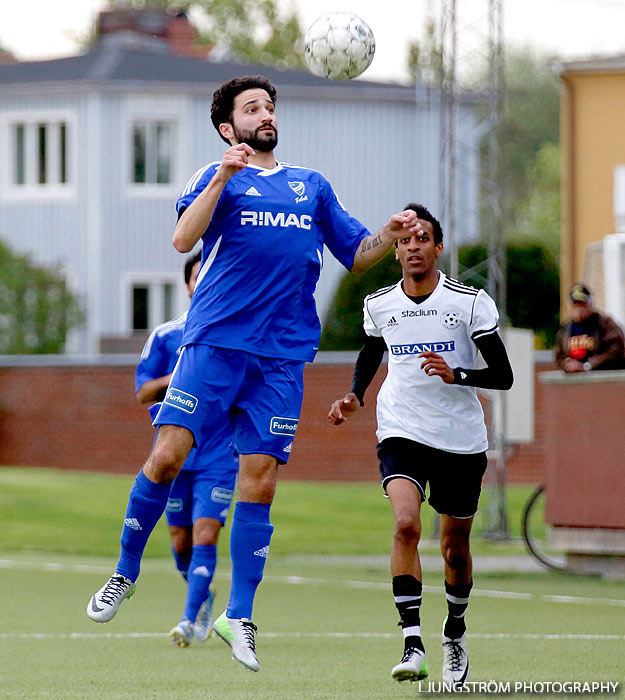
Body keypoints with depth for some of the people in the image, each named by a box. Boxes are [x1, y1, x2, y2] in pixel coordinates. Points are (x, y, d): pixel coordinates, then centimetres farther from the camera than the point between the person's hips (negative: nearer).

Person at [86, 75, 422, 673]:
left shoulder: (312, 186, 20)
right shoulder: (218, 178, 7)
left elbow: (355, 255, 24)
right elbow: (183, 240, -10)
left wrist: (390, 235, 5)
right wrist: (223, 178, -20)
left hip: (282, 355, 3)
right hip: (215, 342, -3)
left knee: (260, 481, -2)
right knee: (168, 454, -13)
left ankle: (238, 617, 5)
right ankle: (126, 571, 7)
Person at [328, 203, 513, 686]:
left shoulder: (471, 302, -7)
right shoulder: (379, 305, 2)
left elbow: (503, 375, -7)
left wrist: (456, 375, -24)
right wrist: (355, 398, 6)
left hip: (462, 440, 0)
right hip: (402, 433, 0)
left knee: (455, 547, 9)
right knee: (406, 524, -24)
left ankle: (455, 632, 38)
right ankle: (413, 646, -26)